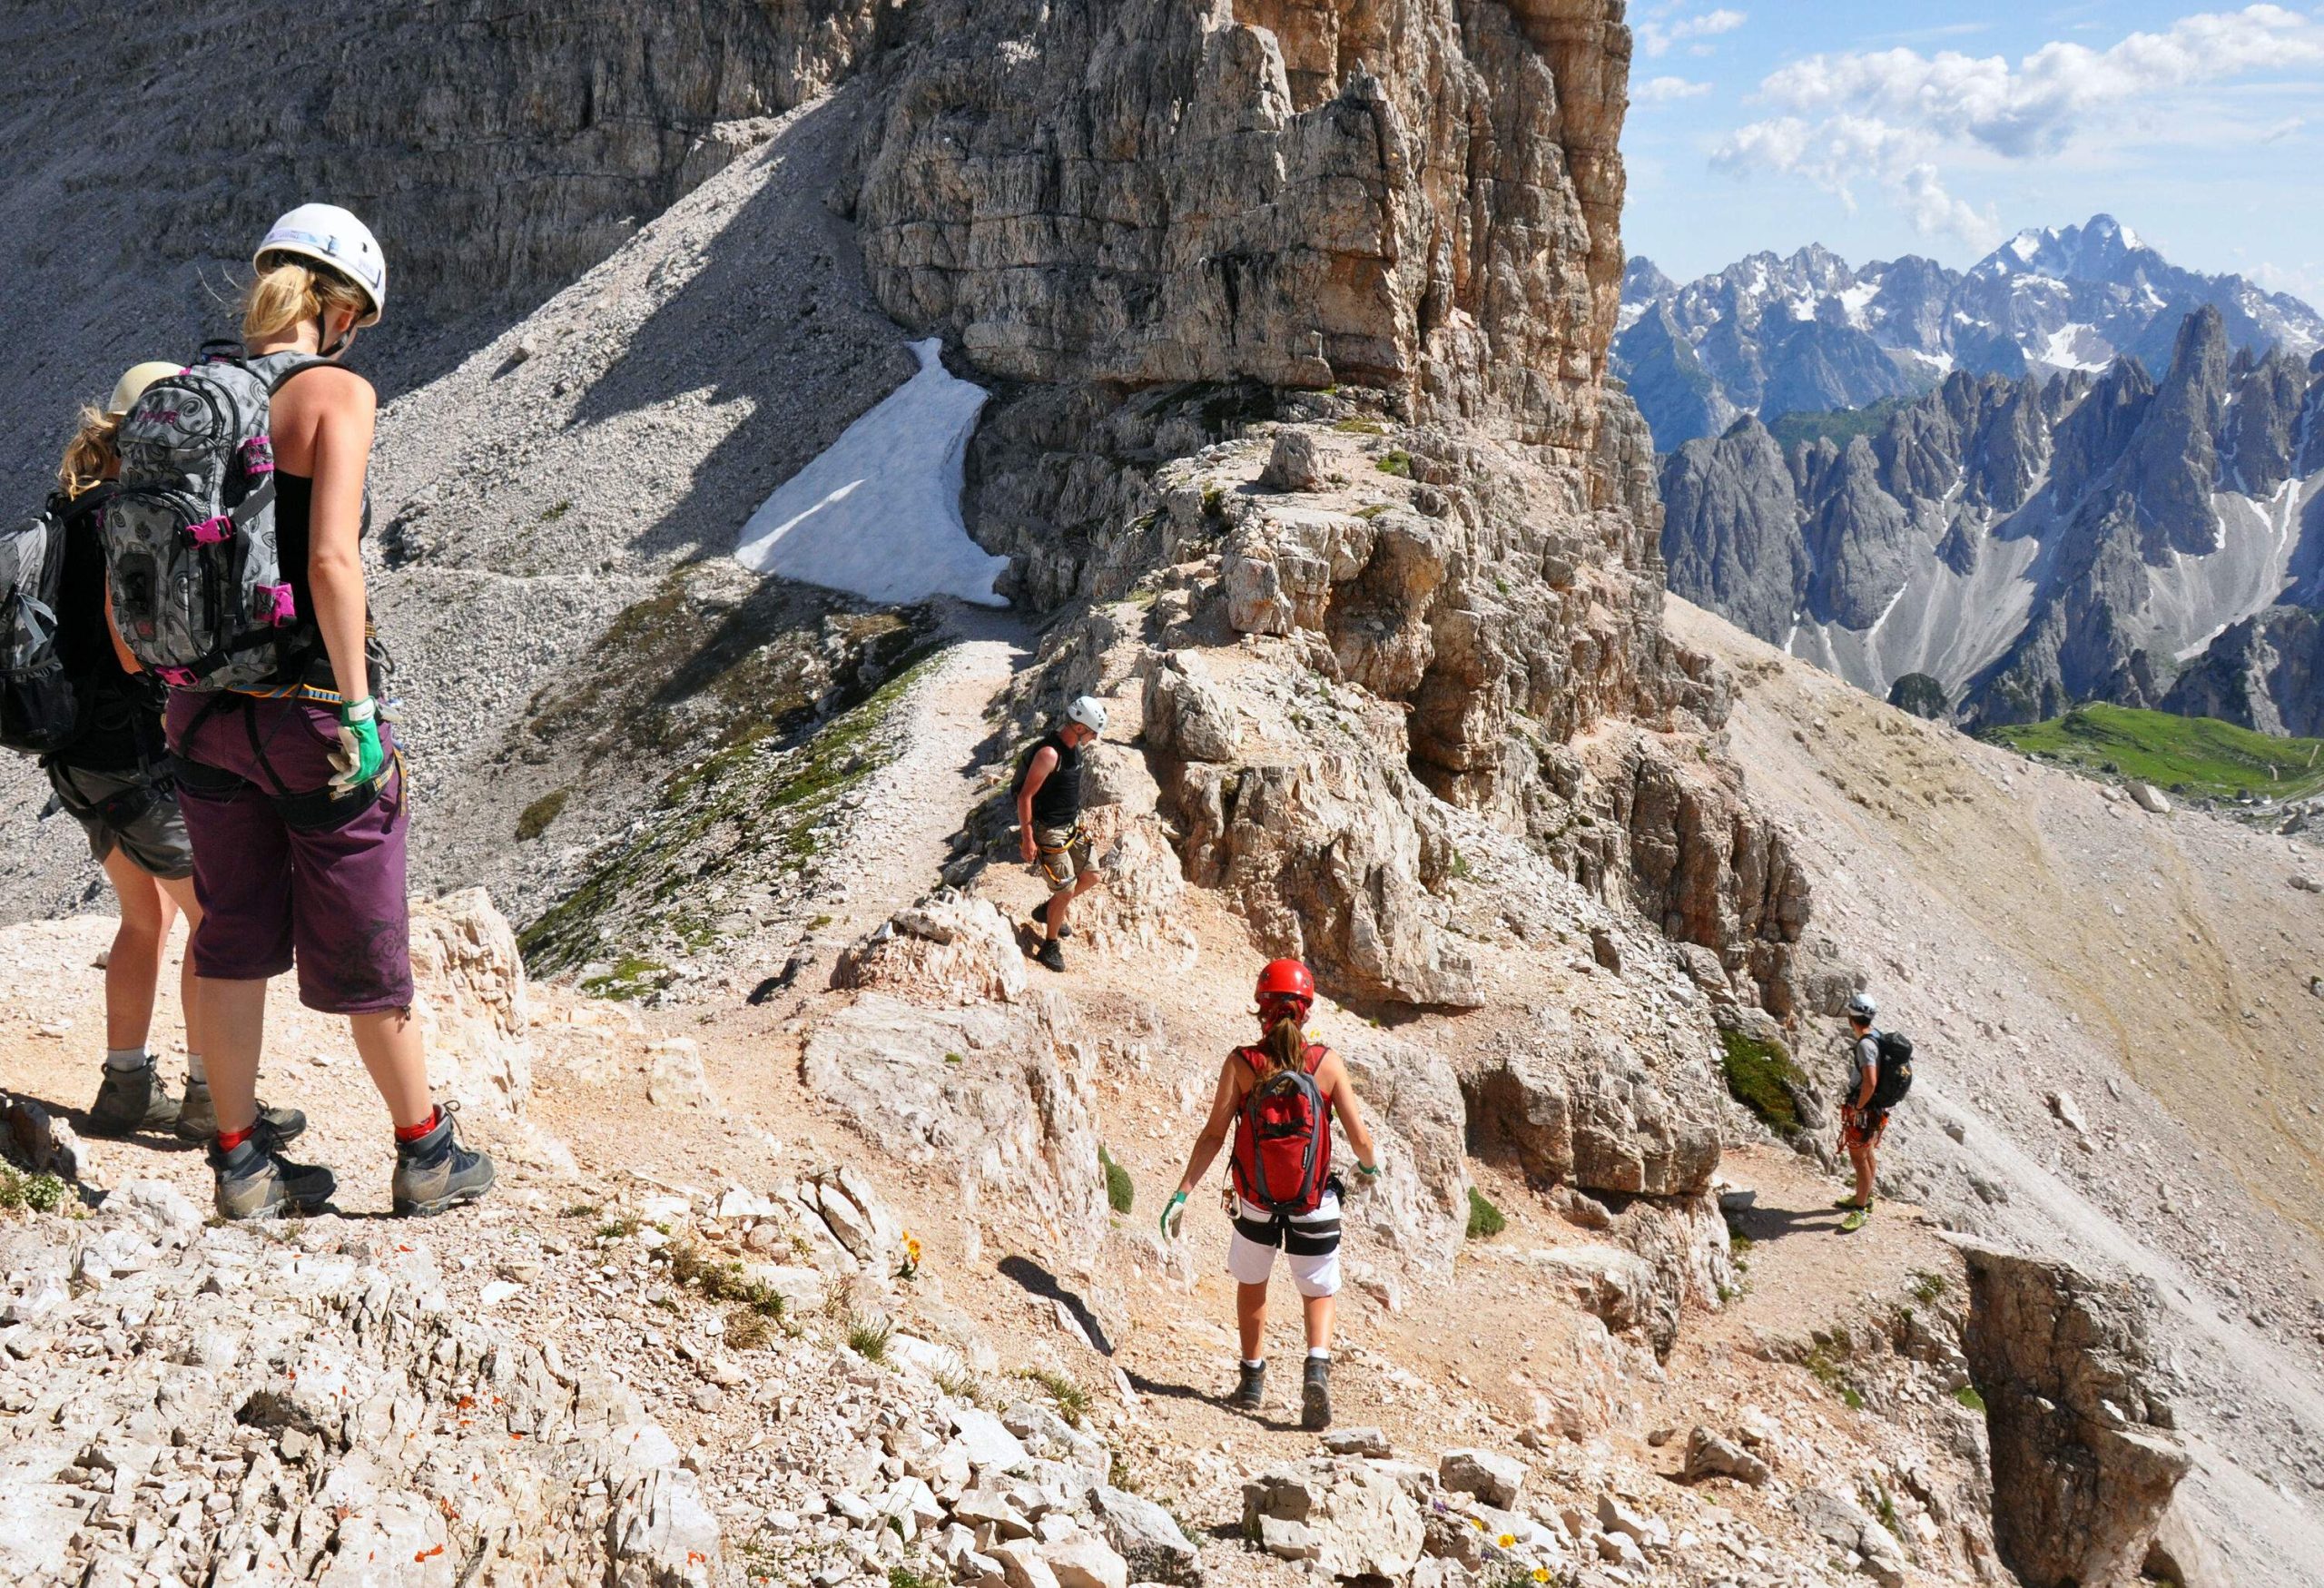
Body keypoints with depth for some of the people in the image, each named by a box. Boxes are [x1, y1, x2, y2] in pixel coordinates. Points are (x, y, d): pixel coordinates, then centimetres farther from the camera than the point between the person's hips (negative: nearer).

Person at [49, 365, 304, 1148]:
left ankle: (126, 1086, 24)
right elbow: (135, 651, -22)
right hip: (137, 755, -10)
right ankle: (209, 1096, 6)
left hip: (80, 752, 10)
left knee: (148, 916, 19)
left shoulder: (73, 510, 12)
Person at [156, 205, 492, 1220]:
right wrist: (357, 711, -18)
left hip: (206, 707, 6)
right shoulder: (337, 393, -12)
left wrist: (164, 679, 18)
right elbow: (331, 559, -22)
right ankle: (427, 1156, 22)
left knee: (232, 938, 15)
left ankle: (241, 1166, 25)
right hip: (309, 703, -6)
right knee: (361, 944, 7)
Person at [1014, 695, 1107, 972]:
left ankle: (1050, 911, 34)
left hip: (1070, 827, 9)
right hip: (1048, 832, -9)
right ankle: (1049, 947, 12)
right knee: (1066, 890, -6)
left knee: (1090, 876, 14)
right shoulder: (1049, 753, -26)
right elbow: (1025, 796, -23)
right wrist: (1027, 839, -22)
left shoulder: (1074, 746, 2)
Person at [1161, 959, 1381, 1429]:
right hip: (1314, 1205, 0)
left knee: (1251, 1284, 24)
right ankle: (1317, 1365, -9)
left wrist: (1182, 1194, -9)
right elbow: (1359, 1137, -6)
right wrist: (1369, 1165, 16)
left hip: (1255, 1202, 0)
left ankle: (1252, 1381, 33)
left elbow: (1213, 1134, -12)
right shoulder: (1327, 1062, -8)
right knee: (1319, 1292, 16)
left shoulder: (1241, 1063, -9)